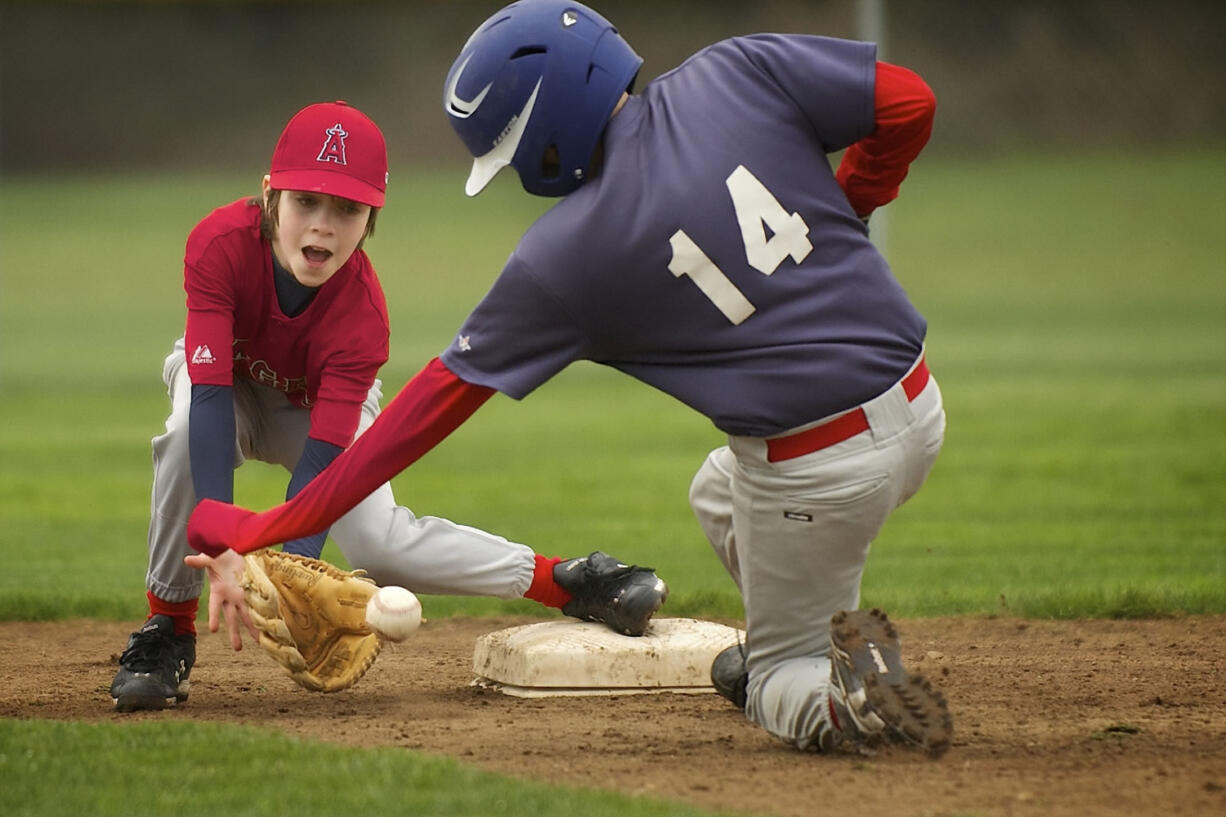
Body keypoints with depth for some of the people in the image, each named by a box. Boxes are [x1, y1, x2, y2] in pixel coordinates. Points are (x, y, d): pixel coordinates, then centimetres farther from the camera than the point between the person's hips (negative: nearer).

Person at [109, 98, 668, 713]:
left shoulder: (362, 312, -33)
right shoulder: (220, 245, -37)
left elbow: (325, 454, -36)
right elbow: (210, 398, -43)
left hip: (323, 402, 0)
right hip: (233, 387, 0)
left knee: (378, 544, -22)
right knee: (189, 430, -35)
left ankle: (569, 581, -5)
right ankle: (167, 628, -20)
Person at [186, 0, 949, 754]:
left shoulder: (561, 257, -9)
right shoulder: (738, 74, -4)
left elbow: (439, 398, -4)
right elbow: (910, 101, -2)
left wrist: (266, 528, 3)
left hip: (818, 472, -6)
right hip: (919, 410, 6)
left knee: (779, 685, 17)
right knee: (723, 493, 35)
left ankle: (849, 692, -16)